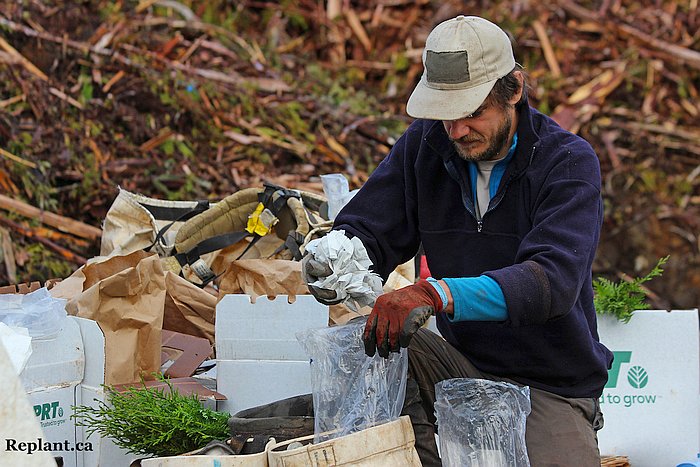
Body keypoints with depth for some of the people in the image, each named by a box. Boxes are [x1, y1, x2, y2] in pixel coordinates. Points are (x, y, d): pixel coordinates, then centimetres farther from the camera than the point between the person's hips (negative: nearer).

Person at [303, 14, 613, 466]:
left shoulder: (569, 161, -15)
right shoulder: (425, 145, -1)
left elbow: (554, 280, -30)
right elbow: (366, 232, 1)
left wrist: (435, 294, -45)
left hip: (553, 389, -4)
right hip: (462, 365, 4)